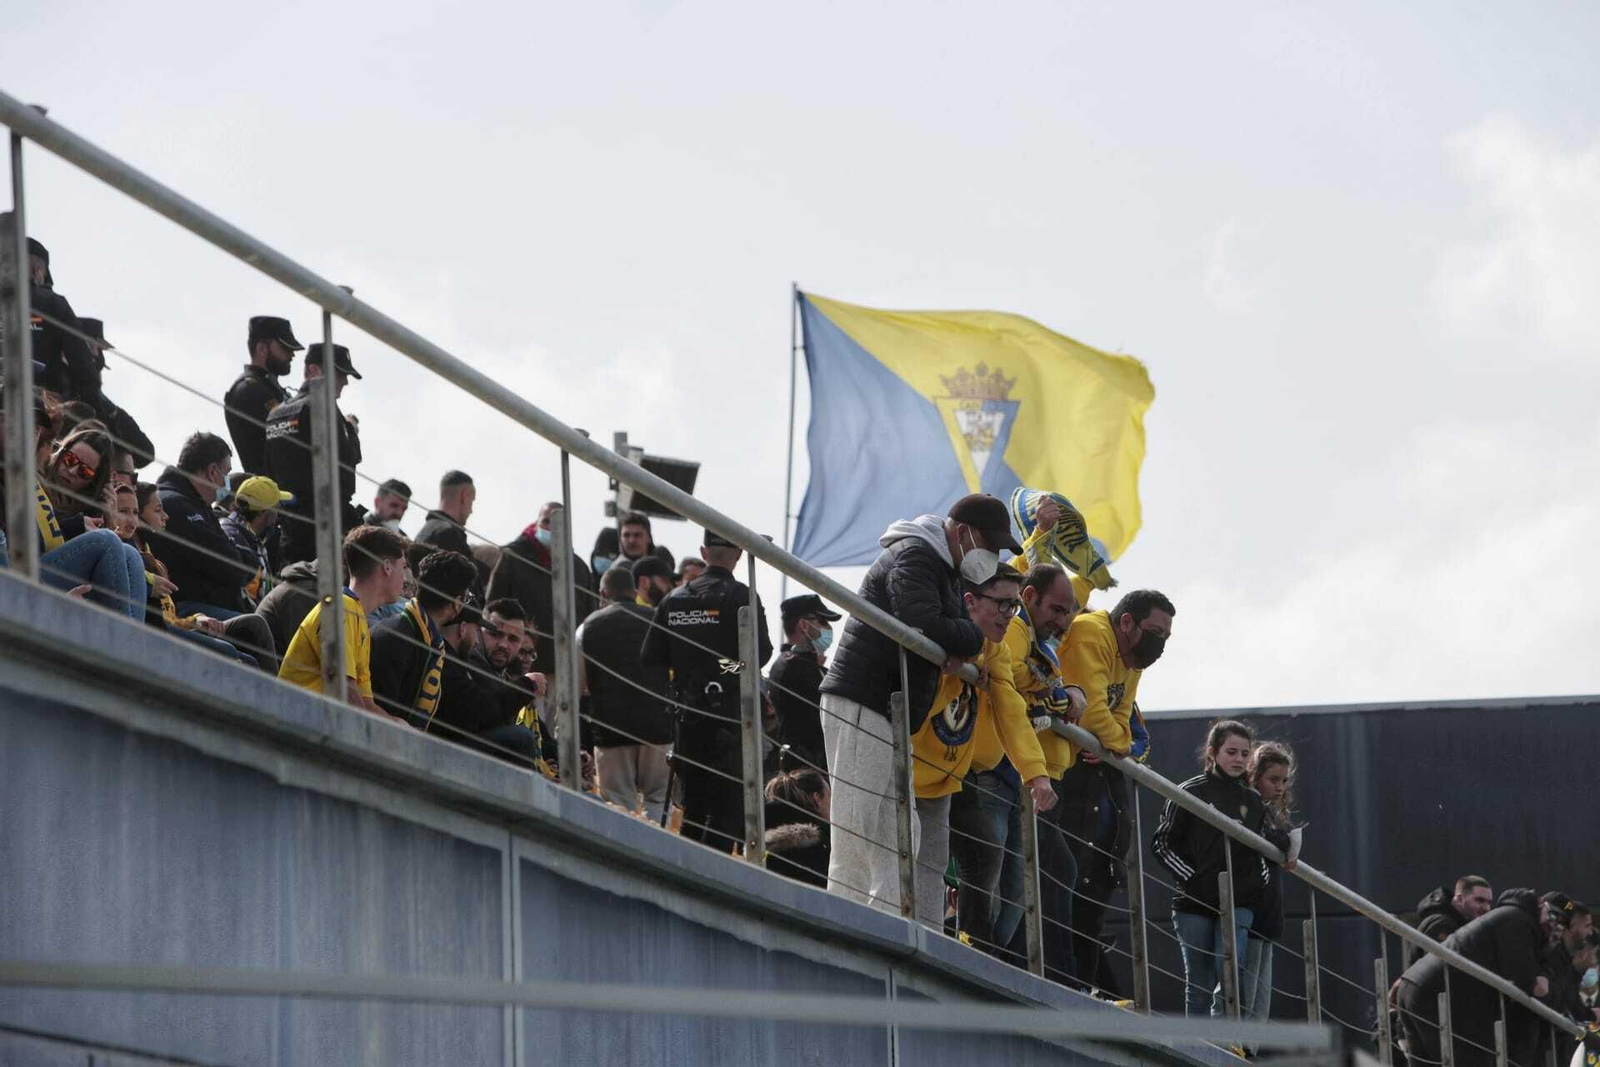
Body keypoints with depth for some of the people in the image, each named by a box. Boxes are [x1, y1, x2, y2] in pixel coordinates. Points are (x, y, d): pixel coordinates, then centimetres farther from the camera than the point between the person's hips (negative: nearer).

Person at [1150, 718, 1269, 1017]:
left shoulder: (1253, 800, 12)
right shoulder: (1191, 792, 0)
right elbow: (1162, 843, -1)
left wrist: (1259, 883, 9)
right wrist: (1192, 878, -10)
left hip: (1238, 904, 2)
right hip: (1195, 903, -2)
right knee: (1199, 984, 1)